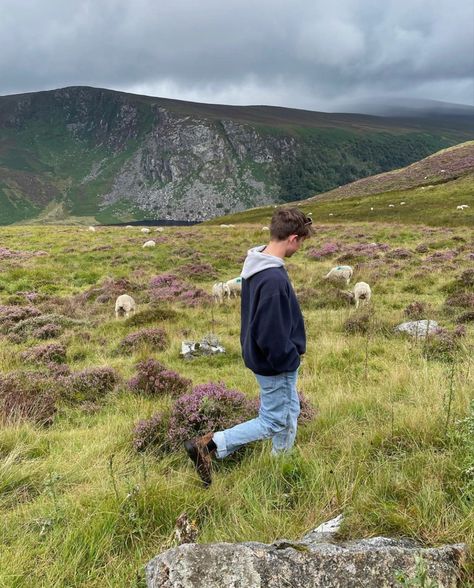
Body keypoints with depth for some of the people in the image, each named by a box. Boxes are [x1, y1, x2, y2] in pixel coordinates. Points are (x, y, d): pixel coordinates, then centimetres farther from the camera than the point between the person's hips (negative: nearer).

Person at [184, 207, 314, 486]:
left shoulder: (256, 264, 0)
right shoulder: (274, 279, -32)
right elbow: (271, 336, -31)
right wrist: (291, 359, -13)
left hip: (262, 356, 10)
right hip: (276, 364, -10)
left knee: (290, 411, 24)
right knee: (272, 422, 7)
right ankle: (208, 445, 8)